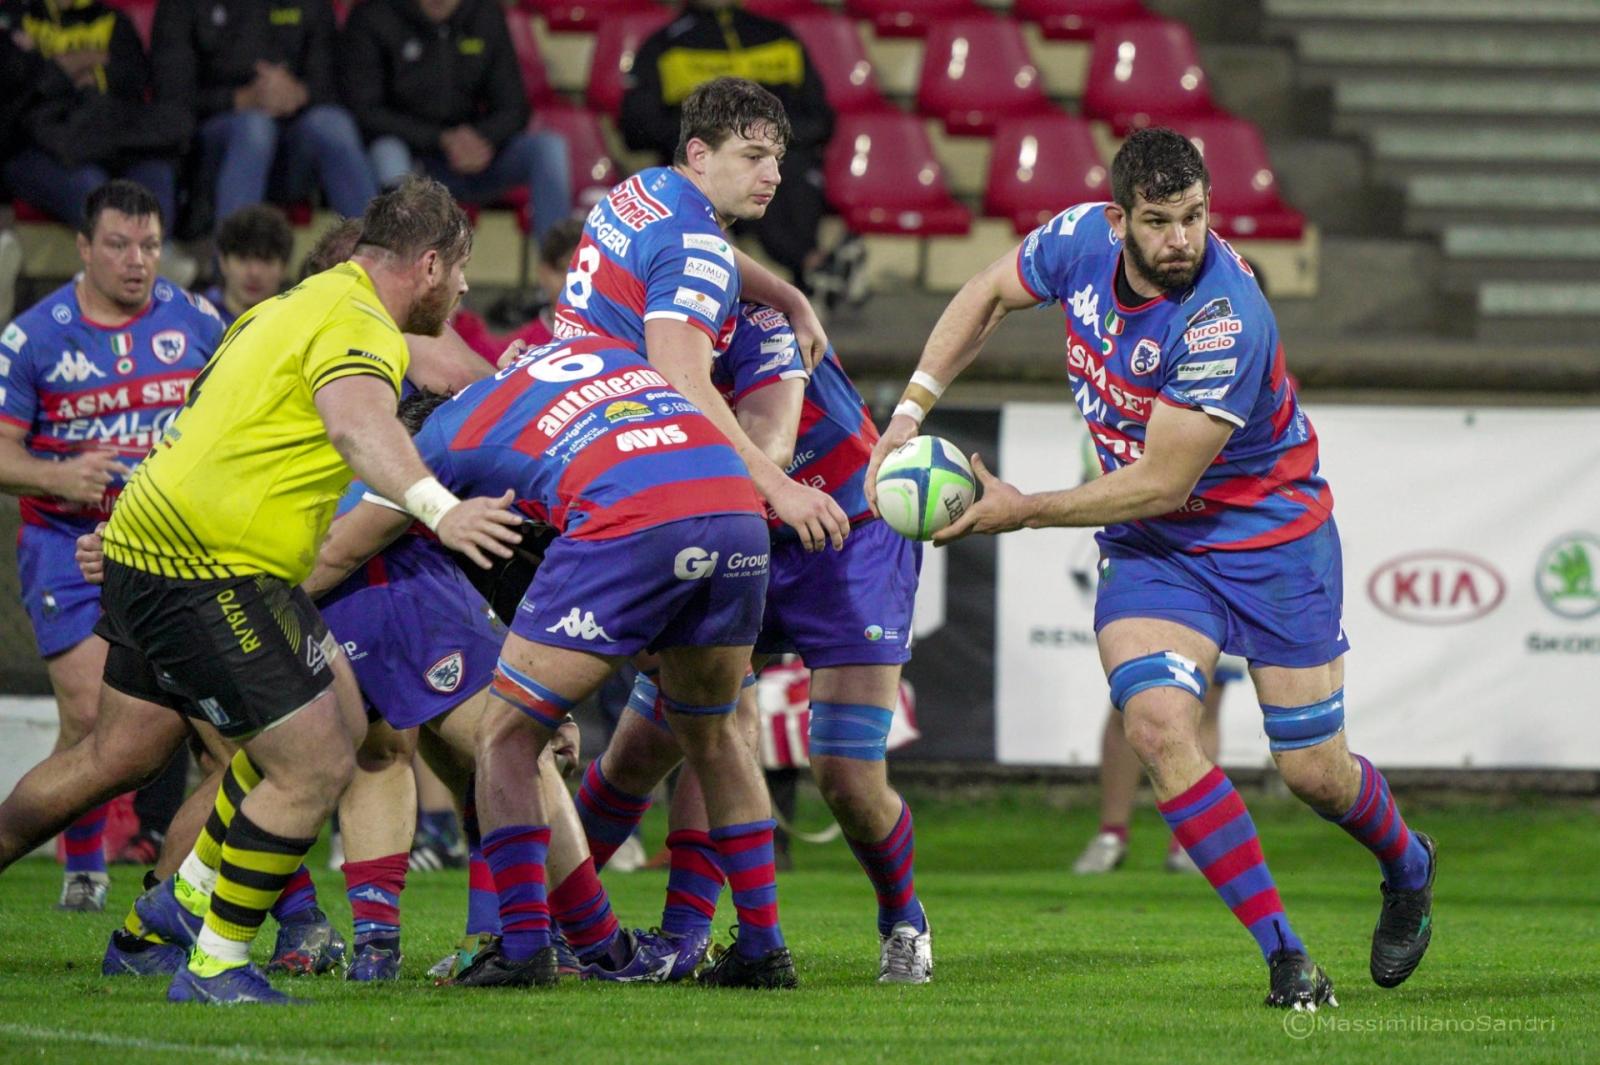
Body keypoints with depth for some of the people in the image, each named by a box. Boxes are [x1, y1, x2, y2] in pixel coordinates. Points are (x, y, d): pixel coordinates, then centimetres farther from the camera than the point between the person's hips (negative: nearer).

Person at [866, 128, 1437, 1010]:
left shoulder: (1225, 322, -31)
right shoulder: (1080, 241, -13)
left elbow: (1161, 481, -26)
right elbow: (989, 294, 9)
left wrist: (1023, 511, -21)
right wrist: (912, 406, 1)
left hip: (1271, 538, -4)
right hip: (1149, 546, 4)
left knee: (1314, 772, 2)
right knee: (1156, 723, -21)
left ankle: (1407, 868, 39)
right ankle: (1283, 954, -14)